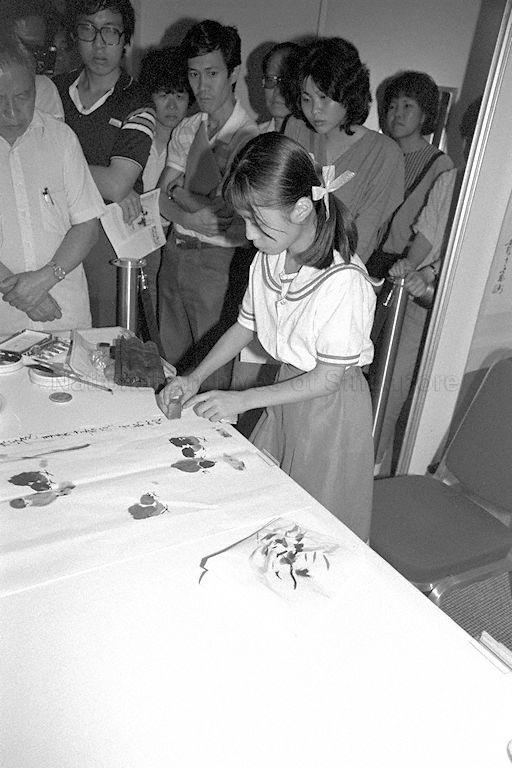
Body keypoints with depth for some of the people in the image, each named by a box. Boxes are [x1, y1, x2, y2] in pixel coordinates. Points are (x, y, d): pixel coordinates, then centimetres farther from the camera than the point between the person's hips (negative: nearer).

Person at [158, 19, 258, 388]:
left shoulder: (251, 137, -12)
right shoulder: (186, 130, 9)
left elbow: (226, 216, -17)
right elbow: (165, 198, 6)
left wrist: (181, 193, -2)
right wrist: (190, 216, -15)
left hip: (220, 261, -6)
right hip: (176, 253, 7)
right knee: (170, 362, 18)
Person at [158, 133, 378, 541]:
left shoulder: (343, 281, -28)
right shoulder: (267, 260, -7)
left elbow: (328, 378, -22)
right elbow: (246, 326, 8)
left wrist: (241, 399, -18)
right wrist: (195, 377, -1)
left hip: (331, 410, -6)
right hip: (286, 392, 7)